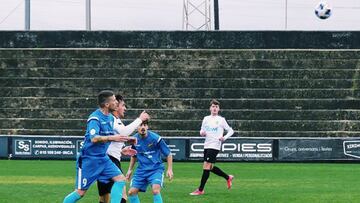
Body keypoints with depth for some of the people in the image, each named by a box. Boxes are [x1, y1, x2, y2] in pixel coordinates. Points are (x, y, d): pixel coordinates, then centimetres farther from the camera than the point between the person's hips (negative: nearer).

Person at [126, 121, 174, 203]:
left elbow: (168, 154, -6)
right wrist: (130, 170, 16)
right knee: (131, 192, -3)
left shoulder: (155, 138, -15)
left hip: (156, 169, -5)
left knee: (156, 190, -26)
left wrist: (169, 169, -12)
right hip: (141, 170, 5)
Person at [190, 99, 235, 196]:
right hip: (206, 145, 6)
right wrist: (202, 133, -4)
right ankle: (228, 177, 31)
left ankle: (200, 190, -7)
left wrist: (224, 137, -13)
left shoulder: (221, 120, -1)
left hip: (215, 146, -6)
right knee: (211, 167, 11)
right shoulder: (206, 119, 12)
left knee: (206, 167, -12)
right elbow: (202, 131, 20)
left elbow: (231, 131, 3)